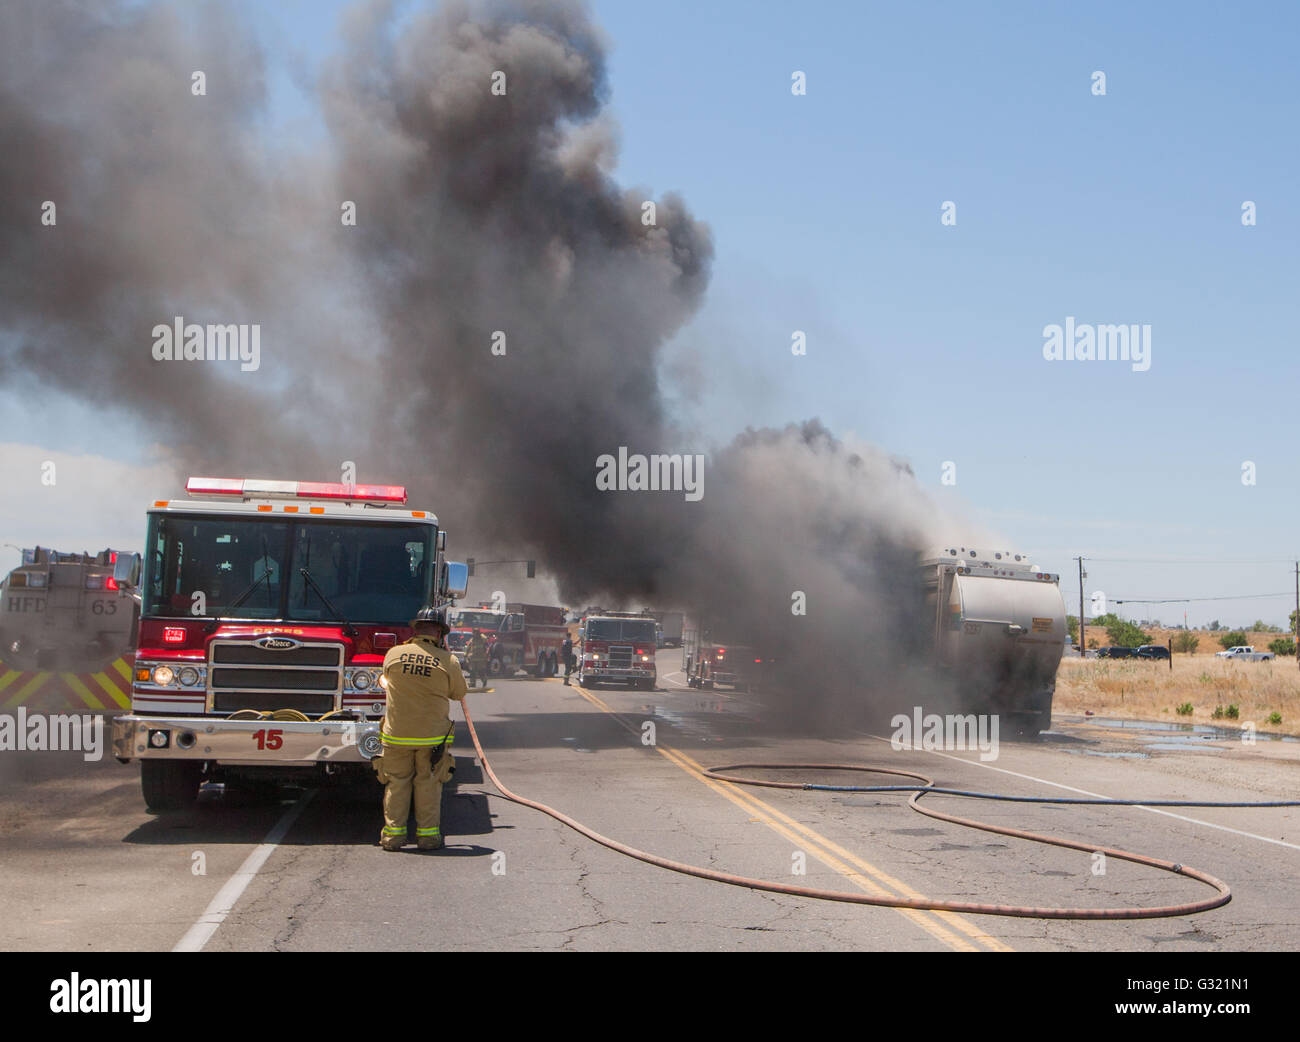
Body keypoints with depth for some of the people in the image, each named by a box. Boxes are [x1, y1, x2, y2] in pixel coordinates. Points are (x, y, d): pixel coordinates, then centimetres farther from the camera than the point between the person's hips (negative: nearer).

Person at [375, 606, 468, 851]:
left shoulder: (394, 654, -4)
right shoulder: (448, 662, -8)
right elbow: (458, 693, 7)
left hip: (397, 734, 1)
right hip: (433, 735, -1)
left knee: (397, 784, 9)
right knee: (428, 785, 9)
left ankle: (393, 834, 9)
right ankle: (427, 835, 10)